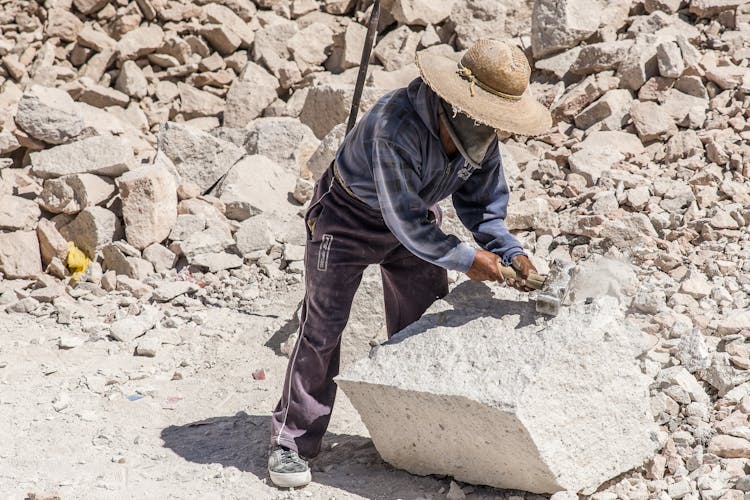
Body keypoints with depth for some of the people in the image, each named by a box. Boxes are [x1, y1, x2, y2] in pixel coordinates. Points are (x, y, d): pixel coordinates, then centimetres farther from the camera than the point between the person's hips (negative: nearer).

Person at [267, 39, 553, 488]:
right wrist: (465, 258, -29)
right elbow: (405, 220, -35)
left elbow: (482, 202, -4)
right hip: (351, 215, -7)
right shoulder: (398, 127, -40)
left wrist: (510, 252, -19)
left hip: (417, 217, 7)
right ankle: (293, 442, 2)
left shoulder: (483, 135, -17)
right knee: (323, 325, -5)